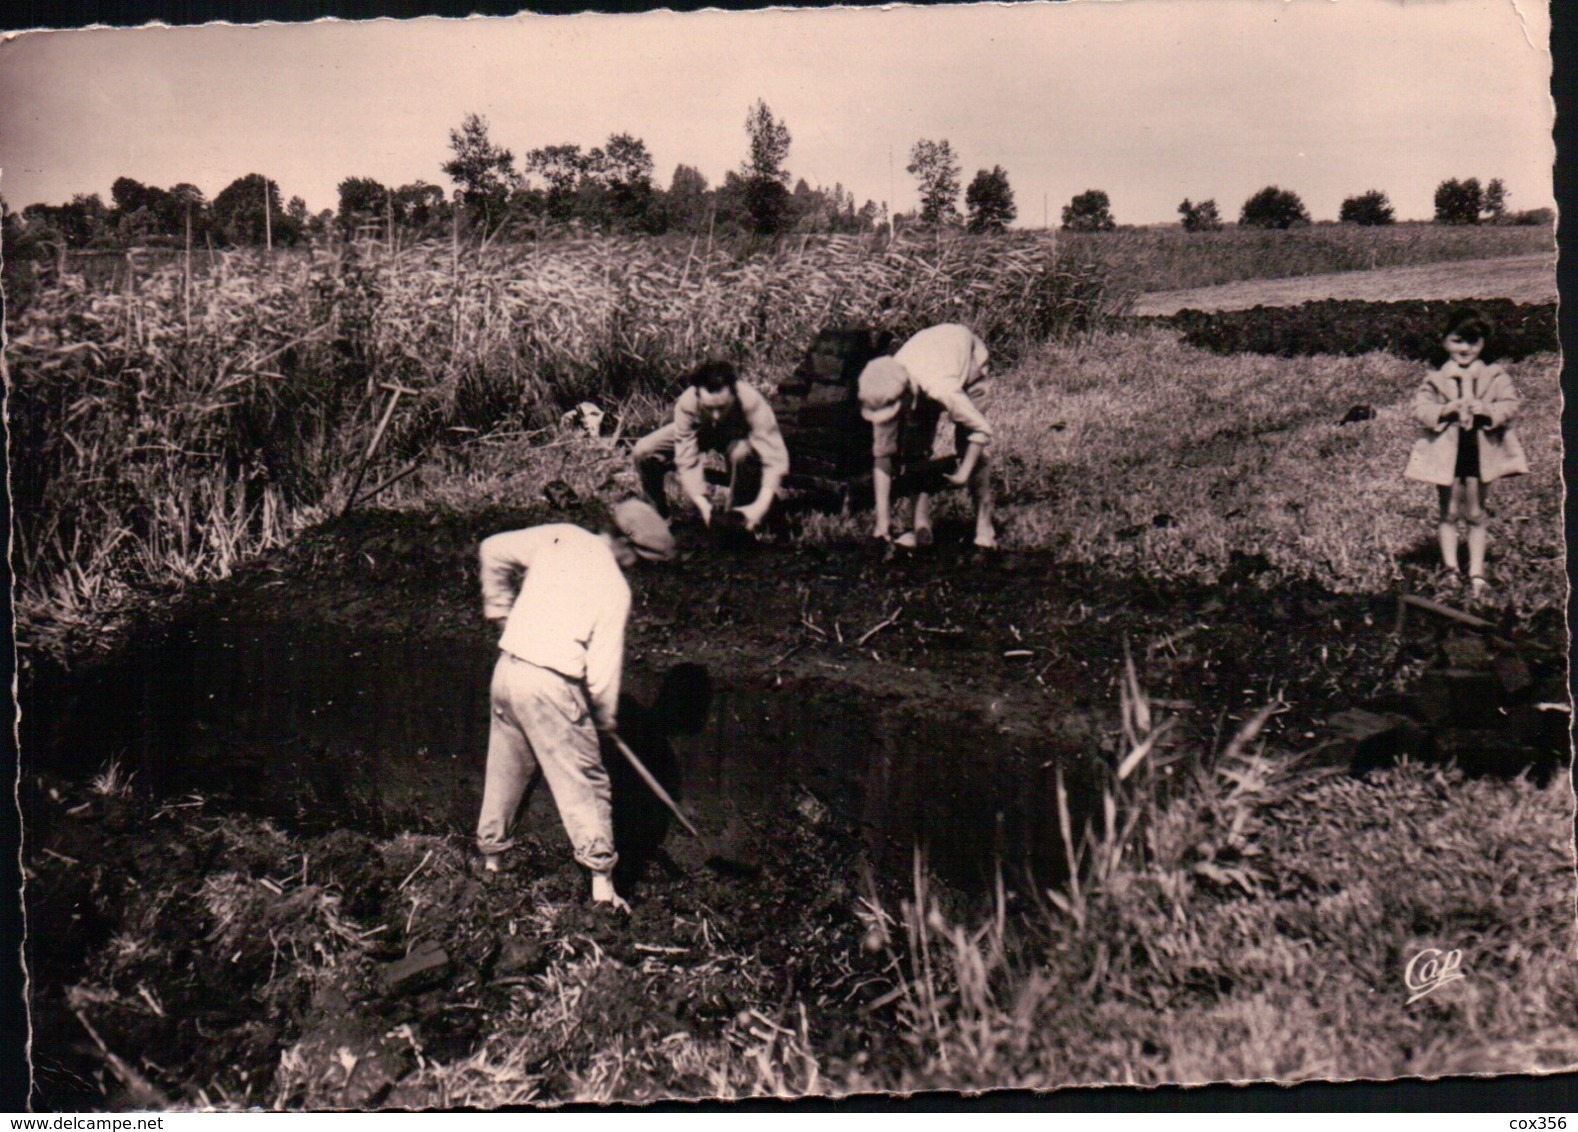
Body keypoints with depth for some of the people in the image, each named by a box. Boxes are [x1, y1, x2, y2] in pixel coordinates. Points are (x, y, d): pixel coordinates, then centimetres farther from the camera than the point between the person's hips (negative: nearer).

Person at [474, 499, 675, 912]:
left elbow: (494, 550, 11)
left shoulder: (561, 536, 4)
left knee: (506, 771, 21)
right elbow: (603, 669, -9)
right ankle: (601, 881, 3)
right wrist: (606, 718, 7)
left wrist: (501, 611, 21)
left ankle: (491, 857, 33)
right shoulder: (615, 589, -9)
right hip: (550, 686, -6)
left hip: (507, 669, 6)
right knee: (584, 783, 3)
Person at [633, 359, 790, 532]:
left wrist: (761, 505, -57)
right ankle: (658, 516, 4)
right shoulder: (686, 405, -36)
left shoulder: (752, 403, -40)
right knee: (644, 451, -19)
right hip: (699, 432, 2)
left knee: (742, 453, -38)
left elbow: (775, 457, -45)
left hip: (737, 437, -2)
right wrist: (702, 504, -50)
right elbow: (687, 461, -36)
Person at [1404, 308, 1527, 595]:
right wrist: (1446, 409, -21)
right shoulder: (1435, 379, 1)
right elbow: (1420, 409, -5)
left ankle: (1476, 572, 12)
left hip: (1480, 451, 0)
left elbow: (1509, 405, -5)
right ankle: (1451, 569, 16)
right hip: (1446, 452, 0)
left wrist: (1486, 410, -23)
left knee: (1476, 515, 7)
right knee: (1449, 514, 7)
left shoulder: (1495, 377, 2)